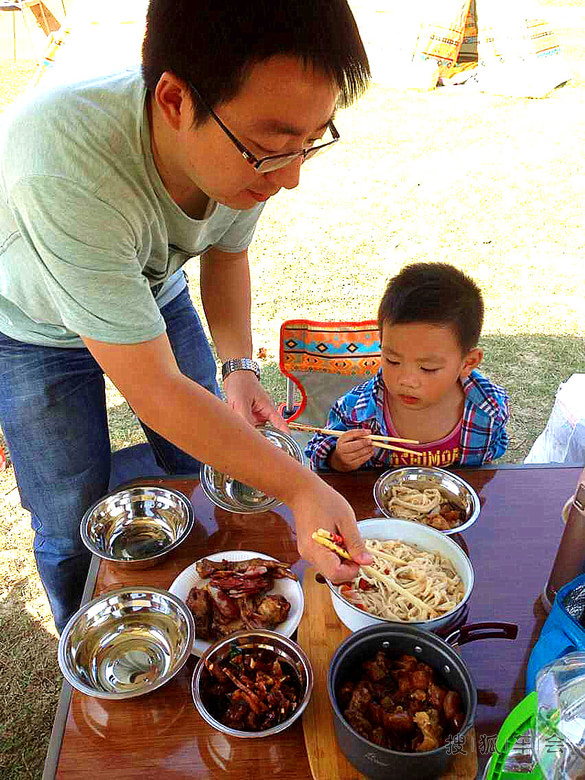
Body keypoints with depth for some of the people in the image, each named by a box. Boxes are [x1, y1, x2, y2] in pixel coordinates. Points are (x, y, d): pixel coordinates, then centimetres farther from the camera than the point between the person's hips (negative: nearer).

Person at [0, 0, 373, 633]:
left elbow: (227, 250, -3)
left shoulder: (253, 143, -25)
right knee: (74, 531, 1)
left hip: (153, 292, 5)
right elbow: (153, 390, -39)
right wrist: (301, 489, -39)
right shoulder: (62, 169, -45)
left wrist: (238, 366, -18)